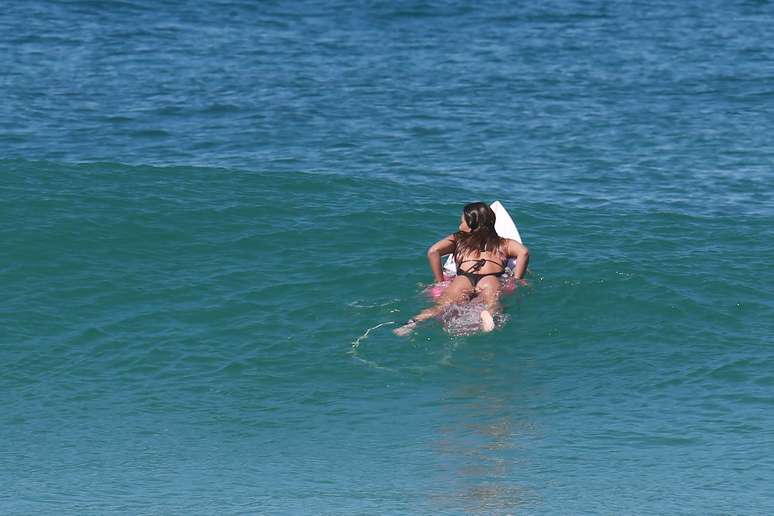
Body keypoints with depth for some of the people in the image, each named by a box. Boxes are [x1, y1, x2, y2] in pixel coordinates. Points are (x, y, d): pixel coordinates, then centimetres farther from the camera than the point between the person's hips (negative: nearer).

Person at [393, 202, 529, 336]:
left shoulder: (458, 239, 32)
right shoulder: (503, 243, 34)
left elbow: (433, 251, 16)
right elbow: (523, 252, 15)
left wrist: (440, 283, 18)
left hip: (463, 278, -1)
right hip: (491, 279, 1)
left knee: (442, 305, -23)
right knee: (492, 304, -29)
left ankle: (414, 322, -52)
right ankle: (488, 313, -65)